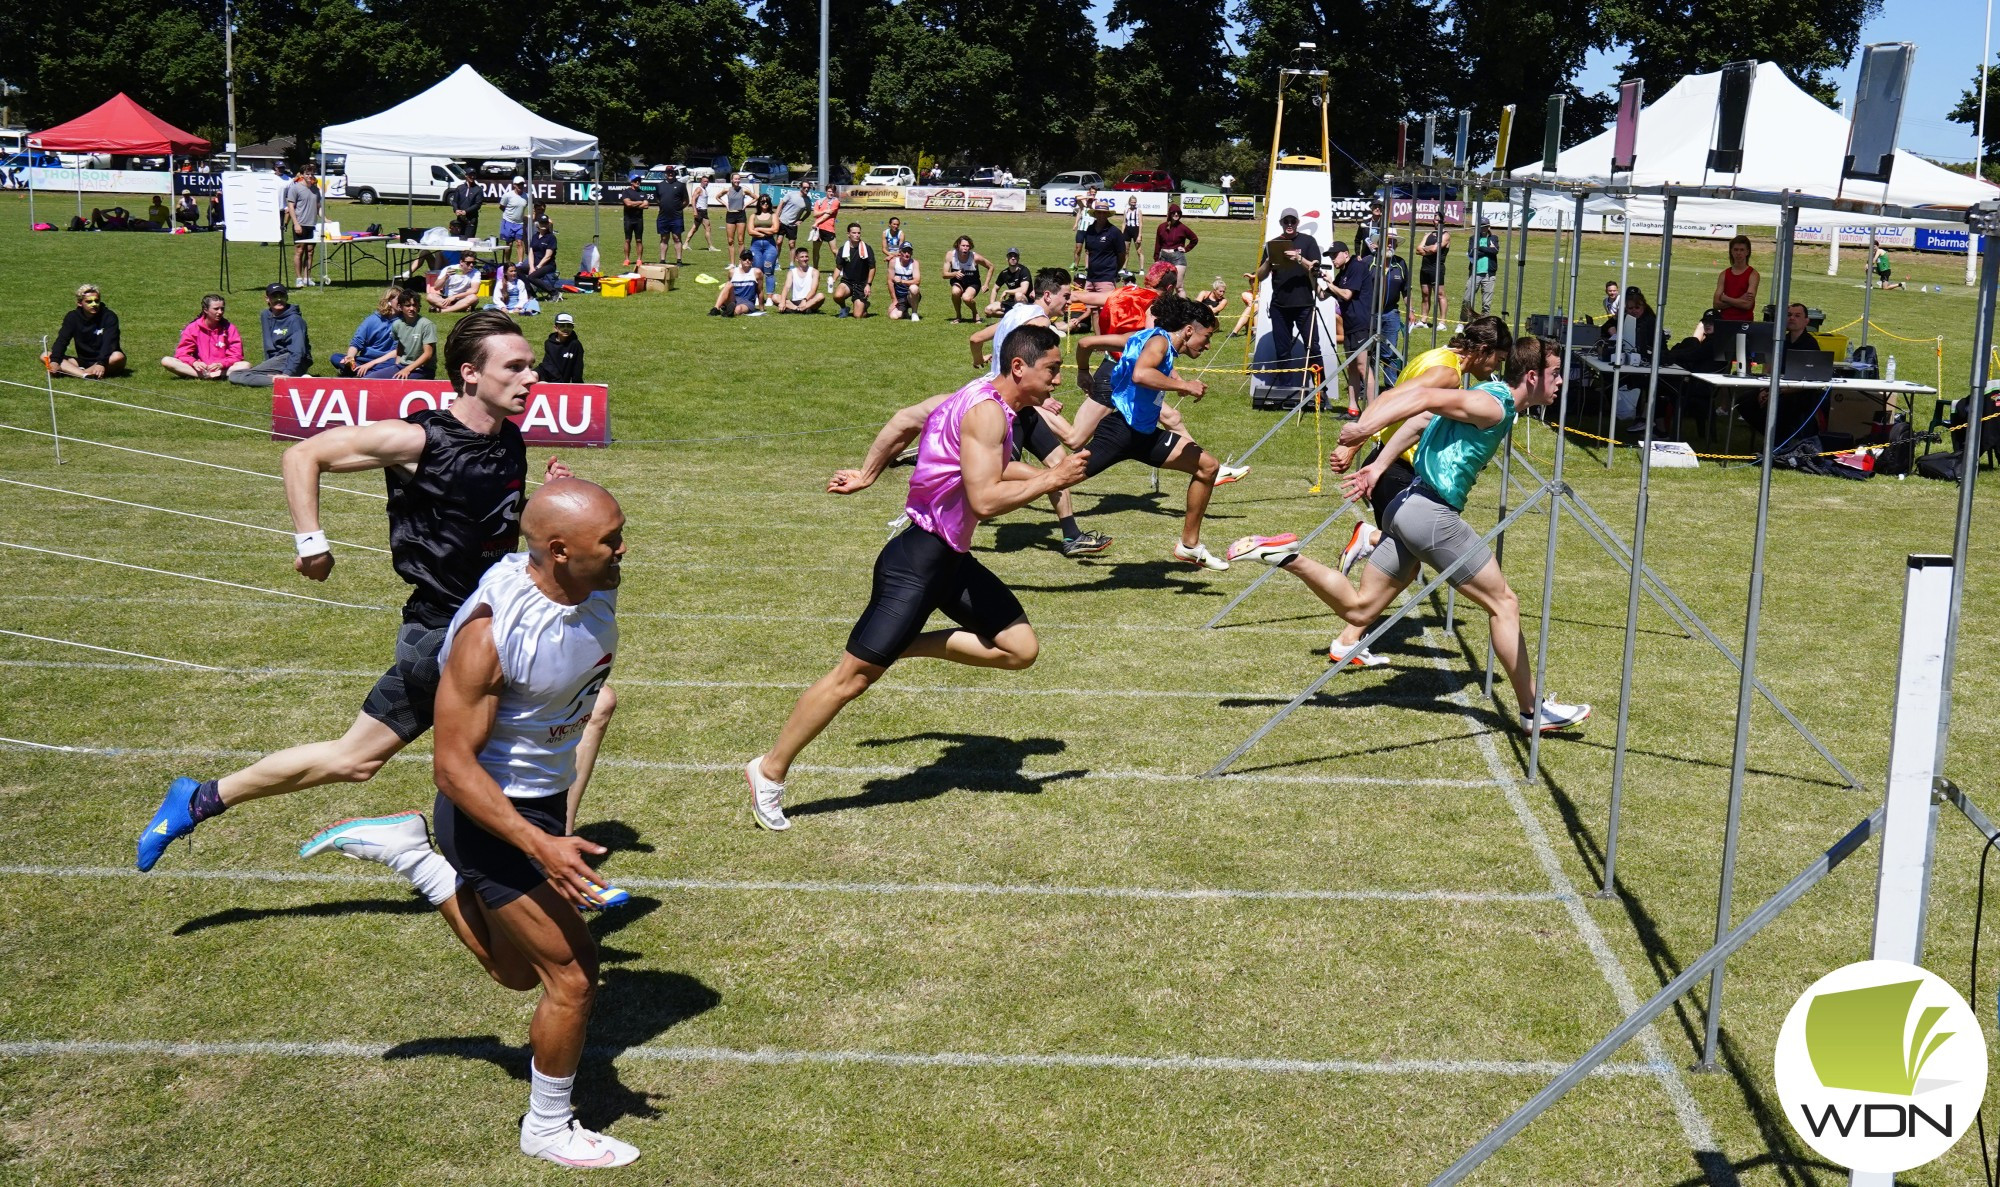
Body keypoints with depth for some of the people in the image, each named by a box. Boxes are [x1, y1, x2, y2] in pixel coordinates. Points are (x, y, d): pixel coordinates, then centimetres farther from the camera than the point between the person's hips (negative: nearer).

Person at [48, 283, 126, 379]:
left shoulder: (109, 317, -9)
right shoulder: (72, 317, 2)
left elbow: (109, 342, -22)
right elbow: (62, 339, -9)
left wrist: (101, 363, -40)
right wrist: (54, 360, -27)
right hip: (83, 362, 4)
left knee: (118, 357, -37)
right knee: (46, 356, -15)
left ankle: (74, 372, -33)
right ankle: (84, 375, -40)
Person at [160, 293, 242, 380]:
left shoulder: (229, 328, 1)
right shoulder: (193, 328, 1)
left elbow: (236, 355, -3)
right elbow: (182, 353, -1)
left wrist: (221, 364, -22)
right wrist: (194, 362, -22)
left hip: (222, 369, -1)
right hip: (200, 368, 1)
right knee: (166, 361, -22)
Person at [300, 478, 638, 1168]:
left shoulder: (597, 589, -10)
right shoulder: (490, 631, -32)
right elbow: (453, 766, -27)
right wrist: (542, 846, -32)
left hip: (544, 799, 8)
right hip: (490, 812, -8)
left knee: (517, 972, 21)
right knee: (572, 974, -2)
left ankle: (401, 850, 29)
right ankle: (548, 1129, 20)